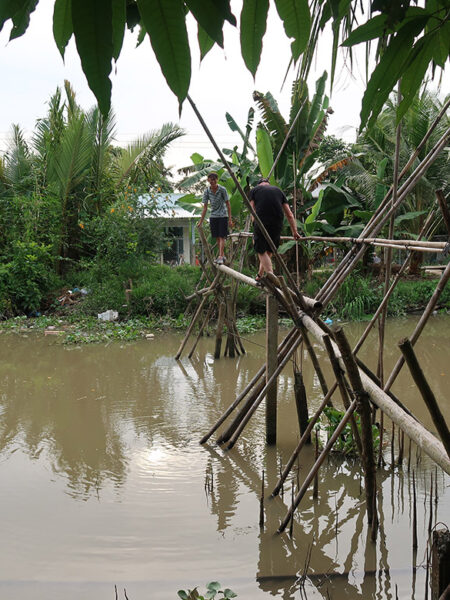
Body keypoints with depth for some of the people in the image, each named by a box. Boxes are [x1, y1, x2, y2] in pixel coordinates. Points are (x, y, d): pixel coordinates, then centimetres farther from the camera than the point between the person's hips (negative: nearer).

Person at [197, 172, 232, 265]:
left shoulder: (222, 189, -11)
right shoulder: (207, 191, -3)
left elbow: (228, 204, -7)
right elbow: (205, 207, 2)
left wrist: (230, 219, -10)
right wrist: (201, 221, 1)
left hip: (223, 216, -3)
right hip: (213, 216, 3)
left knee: (222, 237, -9)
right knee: (217, 238, 7)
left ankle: (220, 257, -12)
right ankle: (222, 256, 18)